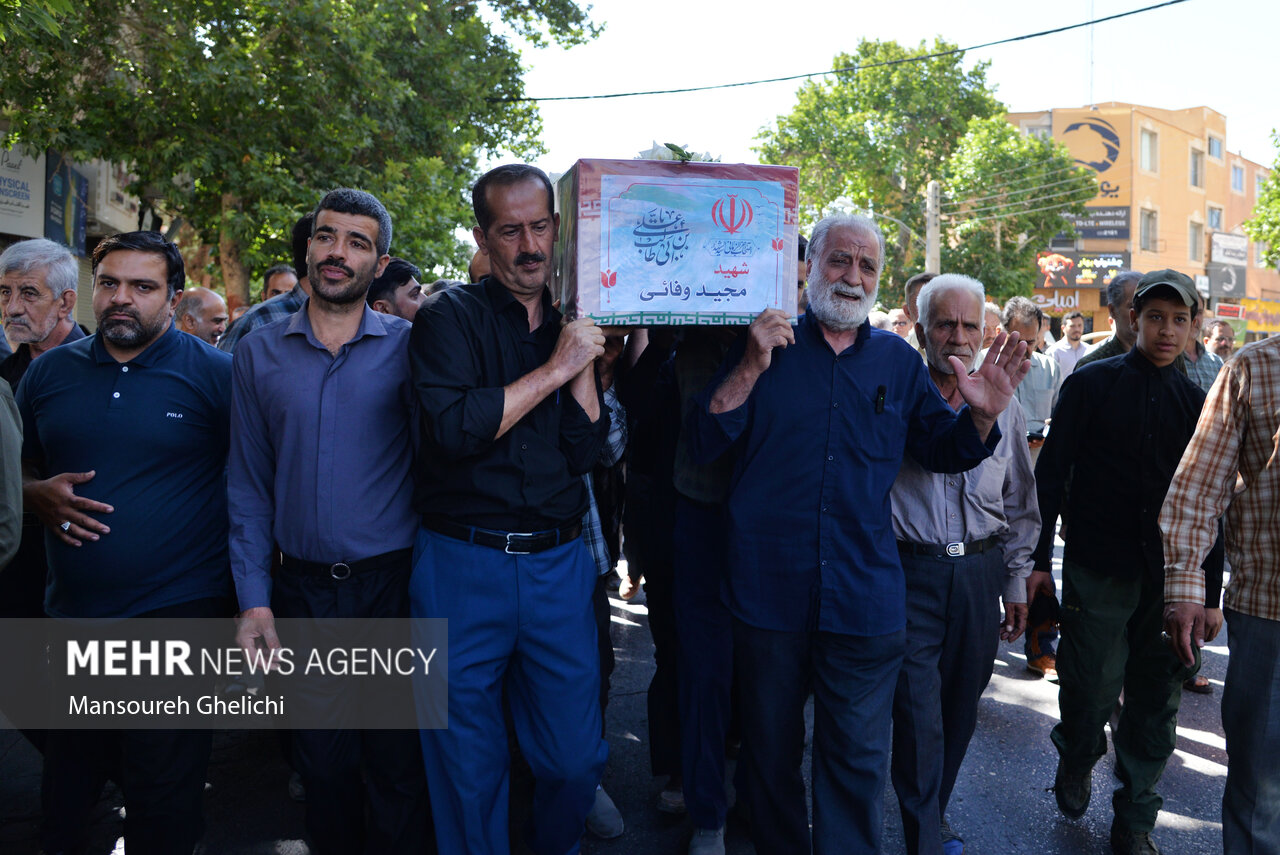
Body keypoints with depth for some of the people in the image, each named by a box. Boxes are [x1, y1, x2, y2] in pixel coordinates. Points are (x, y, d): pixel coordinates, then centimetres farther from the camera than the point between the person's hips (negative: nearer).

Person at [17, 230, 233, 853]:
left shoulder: (215, 374, -5)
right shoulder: (48, 373, 7)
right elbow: (18, 472, 18)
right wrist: (40, 495, -5)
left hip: (177, 614, -4)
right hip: (70, 615, 5)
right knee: (64, 794, 21)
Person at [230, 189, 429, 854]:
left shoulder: (407, 347, -2)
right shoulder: (259, 354, 4)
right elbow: (248, 484, 5)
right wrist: (254, 597, -1)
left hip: (392, 583, -2)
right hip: (302, 588, 2)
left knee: (396, 764, 8)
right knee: (322, 764, 14)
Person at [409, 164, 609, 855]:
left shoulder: (574, 326, 9)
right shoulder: (450, 317, -3)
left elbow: (586, 452, 0)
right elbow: (455, 428, -19)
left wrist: (585, 362, -8)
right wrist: (555, 367, -15)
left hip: (558, 565, 3)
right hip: (462, 567, -3)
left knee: (576, 760, 10)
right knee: (469, 771, 11)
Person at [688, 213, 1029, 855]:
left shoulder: (898, 361, 8)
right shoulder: (764, 343, 2)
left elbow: (943, 449, 11)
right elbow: (704, 444, -6)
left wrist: (982, 415, -9)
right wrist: (751, 369, -18)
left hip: (863, 601, 1)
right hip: (766, 590, 0)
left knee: (856, 759, 8)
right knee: (770, 749, 16)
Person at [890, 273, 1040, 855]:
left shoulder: (1003, 406, 8)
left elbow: (1020, 505, 14)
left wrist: (1017, 583, 13)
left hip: (980, 573, 4)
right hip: (912, 572, -4)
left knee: (961, 707, 16)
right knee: (918, 714, -3)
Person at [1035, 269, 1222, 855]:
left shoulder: (1196, 402, 8)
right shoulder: (1091, 384, -1)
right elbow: (1052, 472, -1)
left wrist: (1211, 589, 9)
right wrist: (1039, 557, -5)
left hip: (1170, 577, 3)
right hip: (1098, 570, -3)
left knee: (1155, 705, 7)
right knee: (1091, 691, 1)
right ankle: (1077, 761, 34)